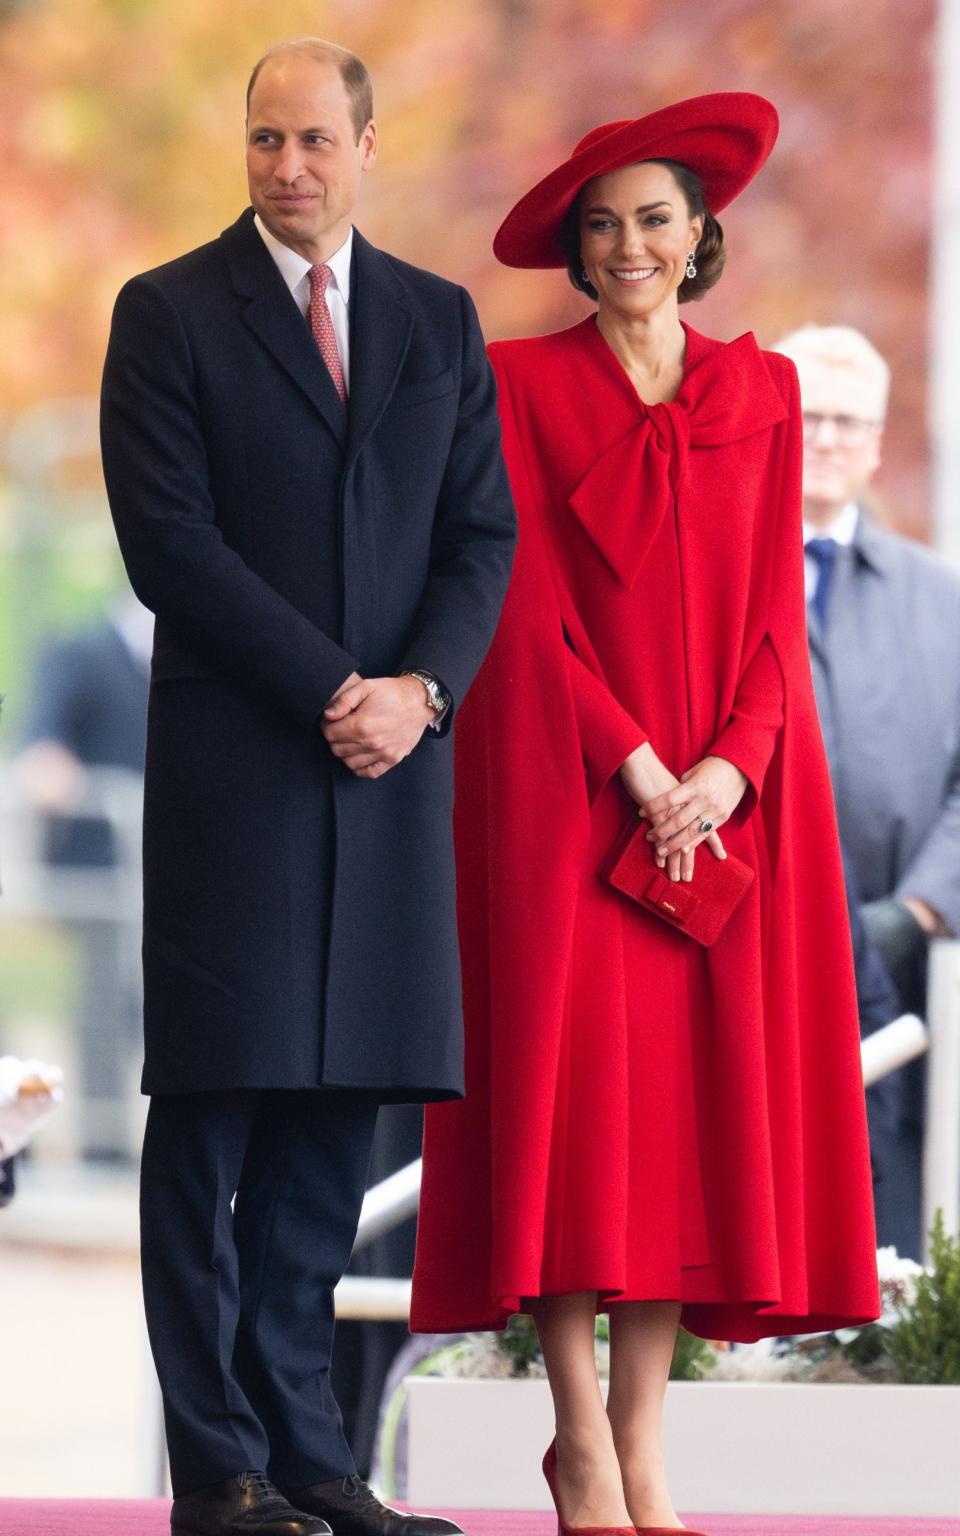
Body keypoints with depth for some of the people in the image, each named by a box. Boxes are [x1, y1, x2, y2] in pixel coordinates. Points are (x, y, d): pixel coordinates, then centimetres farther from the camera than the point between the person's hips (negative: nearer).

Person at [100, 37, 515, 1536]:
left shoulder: (441, 322, 14)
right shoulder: (170, 314, 1)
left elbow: (484, 536, 10)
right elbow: (168, 541, -7)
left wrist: (419, 689, -8)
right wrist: (329, 690, -13)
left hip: (393, 762, 4)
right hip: (233, 765, -4)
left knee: (334, 1112, 4)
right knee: (212, 1116, -3)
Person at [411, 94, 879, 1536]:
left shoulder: (763, 391, 11)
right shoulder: (521, 384, 2)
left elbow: (775, 603, 7)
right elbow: (525, 600, -4)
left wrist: (734, 765, -9)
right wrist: (632, 762, -13)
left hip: (729, 789, 3)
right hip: (565, 781, -3)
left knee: (695, 1086, -2)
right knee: (573, 1080, -9)